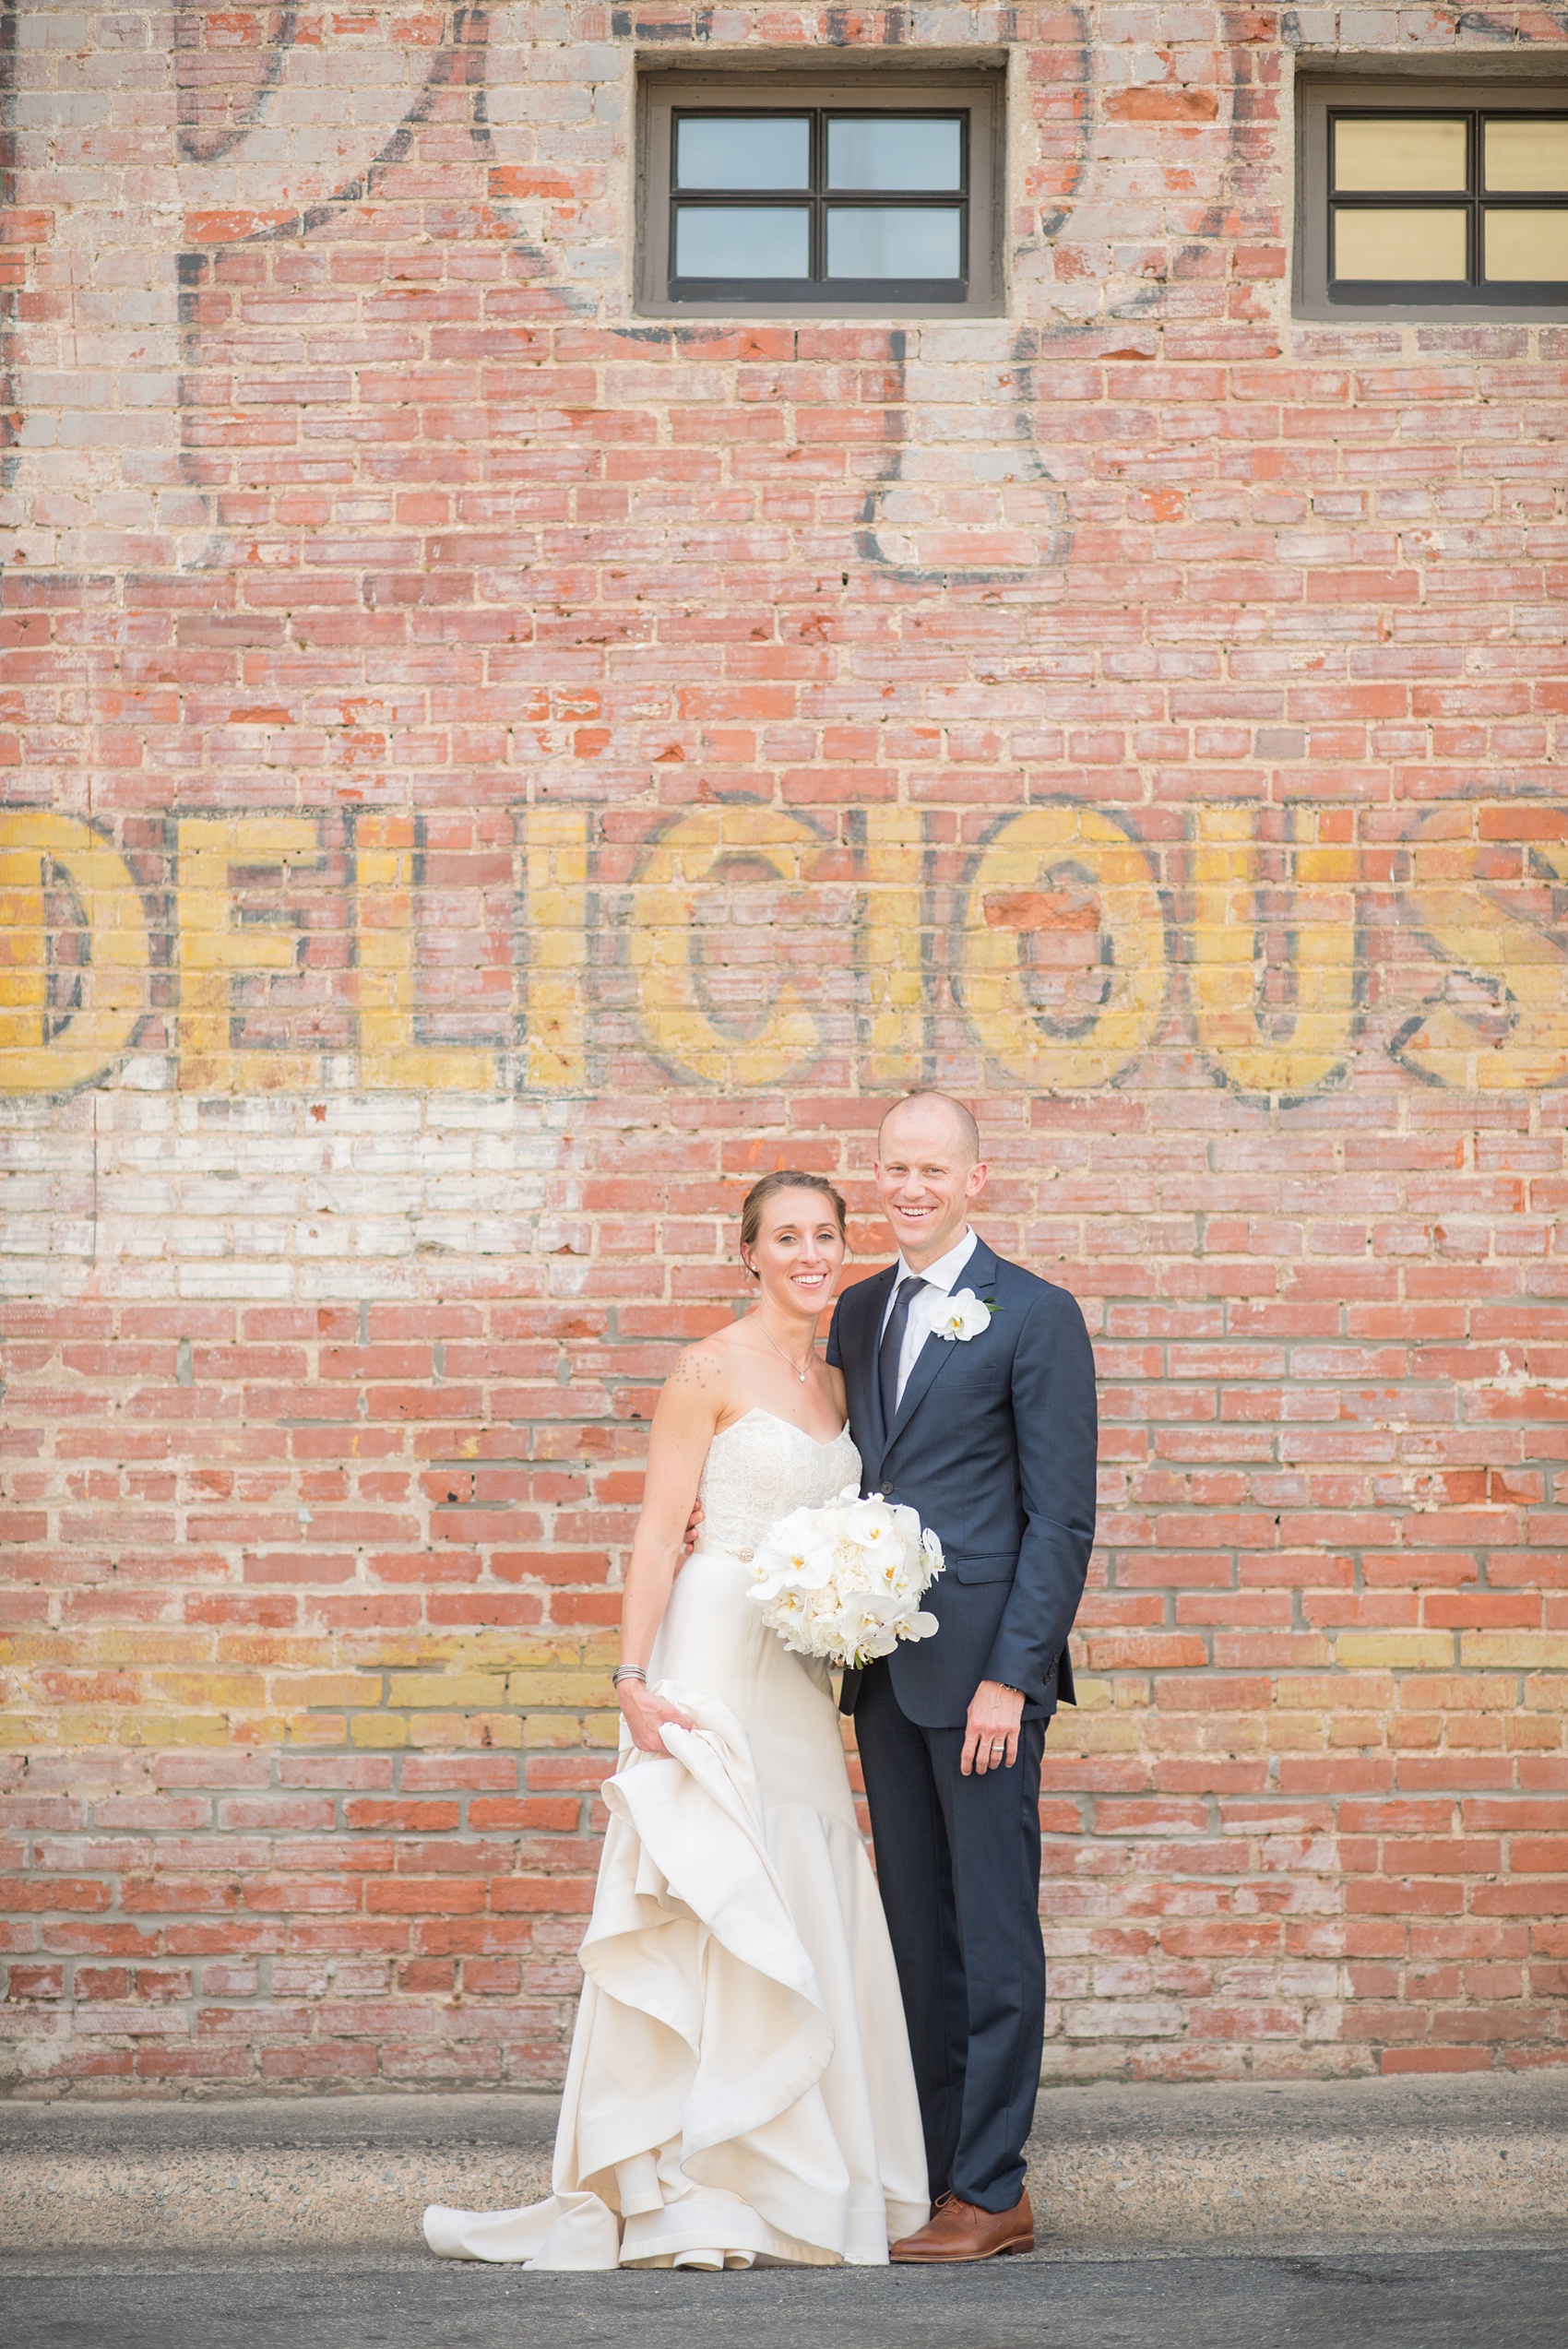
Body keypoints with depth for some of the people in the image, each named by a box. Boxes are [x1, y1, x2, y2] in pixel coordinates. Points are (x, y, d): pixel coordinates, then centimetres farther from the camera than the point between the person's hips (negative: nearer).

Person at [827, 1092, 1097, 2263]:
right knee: (916, 1931, 11)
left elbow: (1063, 1518, -9)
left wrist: (1011, 1676, -15)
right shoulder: (858, 1313, 14)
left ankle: (991, 2192, 5)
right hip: (883, 1671, 7)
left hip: (982, 1669, -6)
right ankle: (929, 2171, 18)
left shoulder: (1036, 1317, -5)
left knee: (994, 1933, -1)